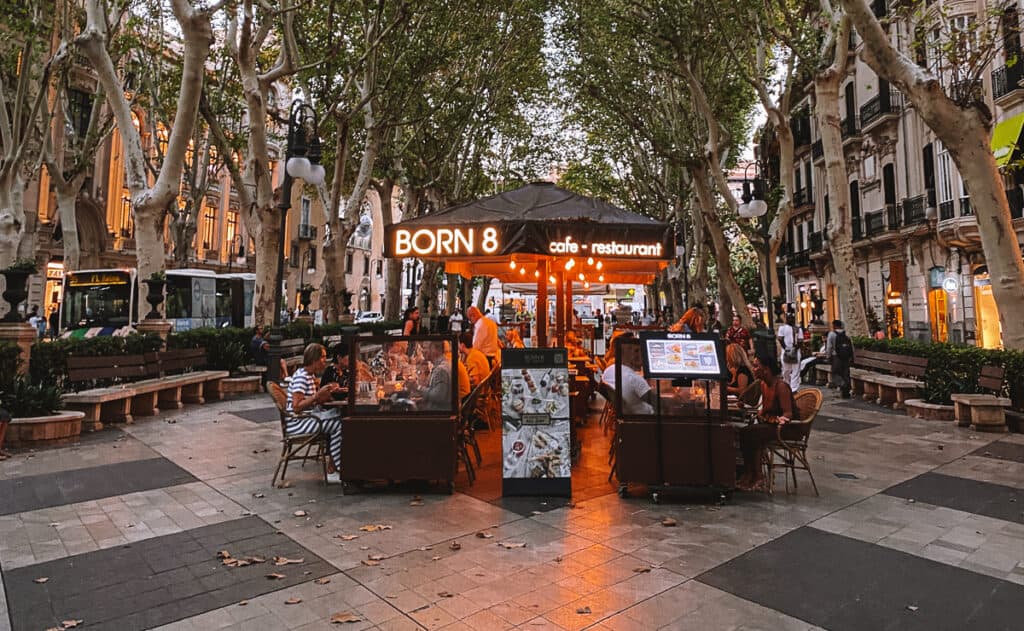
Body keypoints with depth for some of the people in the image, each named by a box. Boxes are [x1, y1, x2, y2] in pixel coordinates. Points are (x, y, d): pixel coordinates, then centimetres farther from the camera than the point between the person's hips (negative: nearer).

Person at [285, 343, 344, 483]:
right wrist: (318, 395, -25)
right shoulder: (301, 376, -16)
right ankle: (332, 470, -10)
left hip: (308, 417, 9)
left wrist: (328, 392, 4)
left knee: (340, 416, -4)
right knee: (338, 425, -20)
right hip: (296, 422, -9)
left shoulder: (311, 375, 13)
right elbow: (296, 407, -23)